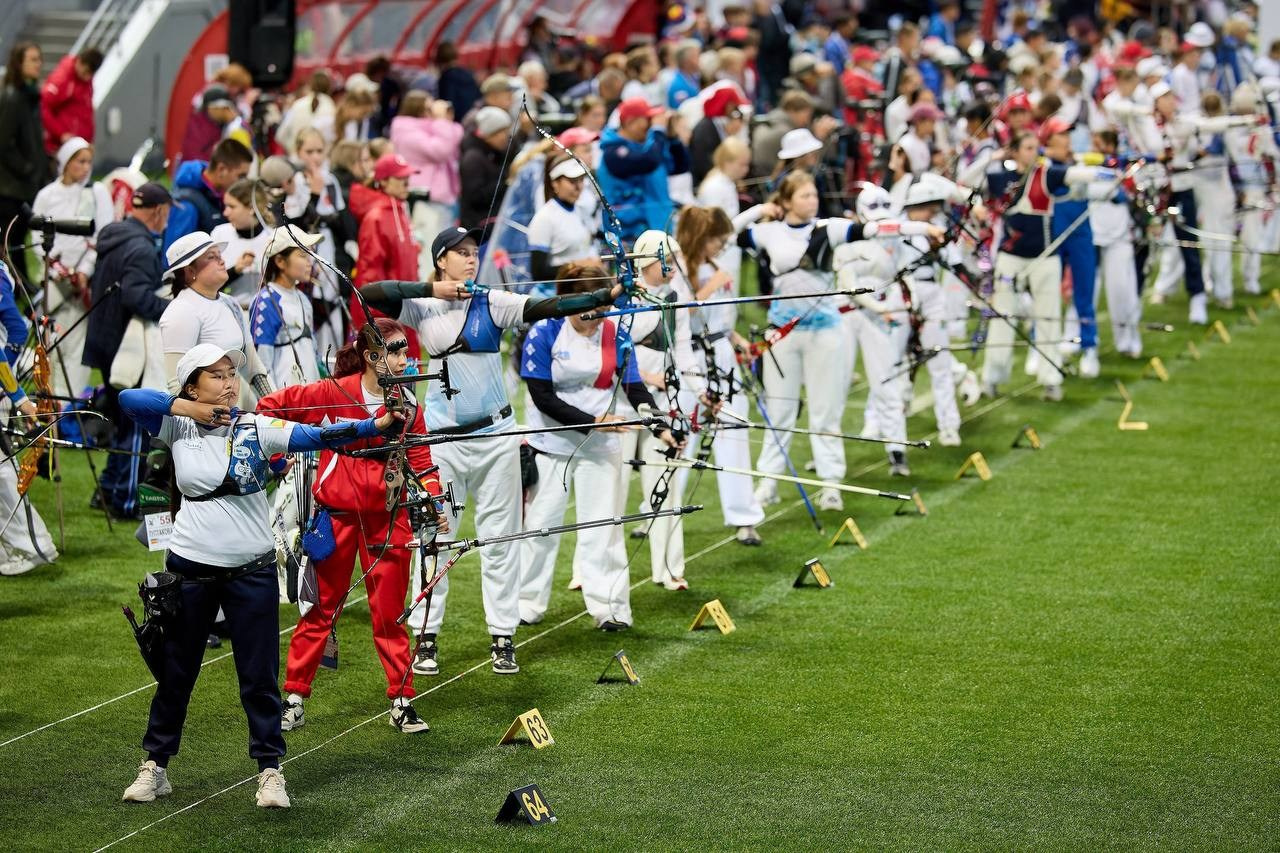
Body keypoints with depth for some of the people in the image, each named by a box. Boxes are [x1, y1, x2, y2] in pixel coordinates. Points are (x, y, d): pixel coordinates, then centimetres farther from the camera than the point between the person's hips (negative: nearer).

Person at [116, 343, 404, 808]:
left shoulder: (256, 429, -5)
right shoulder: (178, 428, -2)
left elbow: (318, 436, -17)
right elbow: (129, 399, -13)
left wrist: (377, 424, -30)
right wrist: (186, 408, -19)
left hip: (251, 570, -1)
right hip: (191, 567, 1)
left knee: (259, 674, 3)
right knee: (175, 672, 12)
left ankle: (270, 770, 14)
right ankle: (155, 766, 24)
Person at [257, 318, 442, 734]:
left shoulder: (408, 406, 1)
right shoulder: (333, 394, -8)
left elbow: (420, 462, 1)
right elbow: (270, 406, 0)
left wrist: (434, 501, -14)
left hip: (387, 517, 2)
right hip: (337, 513, -2)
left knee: (389, 613, 4)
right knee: (321, 608, 6)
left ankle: (402, 702, 12)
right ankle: (293, 699, 14)